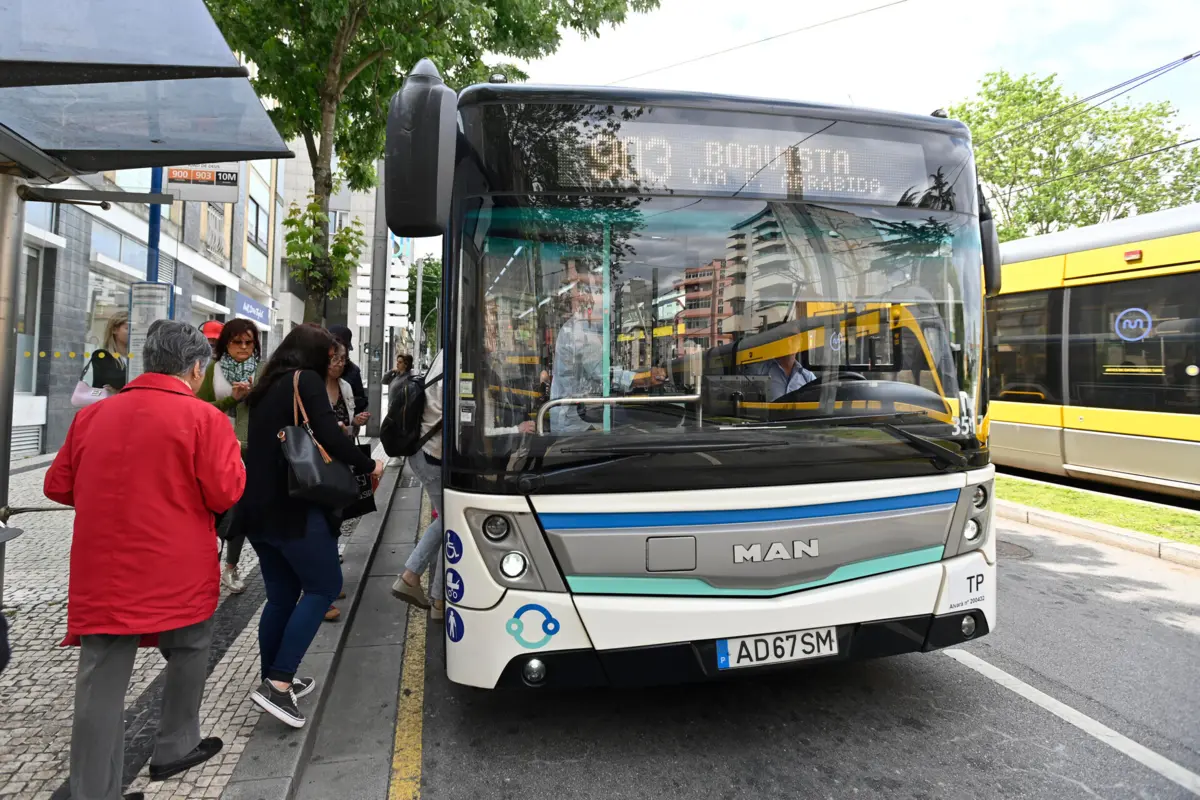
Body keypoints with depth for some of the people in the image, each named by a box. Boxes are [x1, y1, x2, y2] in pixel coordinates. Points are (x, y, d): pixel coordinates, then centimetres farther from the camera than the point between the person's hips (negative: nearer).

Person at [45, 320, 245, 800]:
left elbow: (58, 486, 14)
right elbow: (226, 494, -13)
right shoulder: (203, 418, -11)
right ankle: (175, 748, 33)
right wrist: (232, 458, 6)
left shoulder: (92, 415, 6)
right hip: (177, 571, -4)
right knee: (188, 654, 20)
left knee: (101, 682, 7)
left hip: (101, 572, 4)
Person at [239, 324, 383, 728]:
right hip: (293, 506, -8)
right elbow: (330, 436, -18)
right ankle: (277, 684, -4)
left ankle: (274, 681, 23)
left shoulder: (266, 388, 17)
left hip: (257, 508, 8)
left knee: (281, 595, 16)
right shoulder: (307, 381, -8)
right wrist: (368, 464, -4)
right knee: (324, 586, 1)